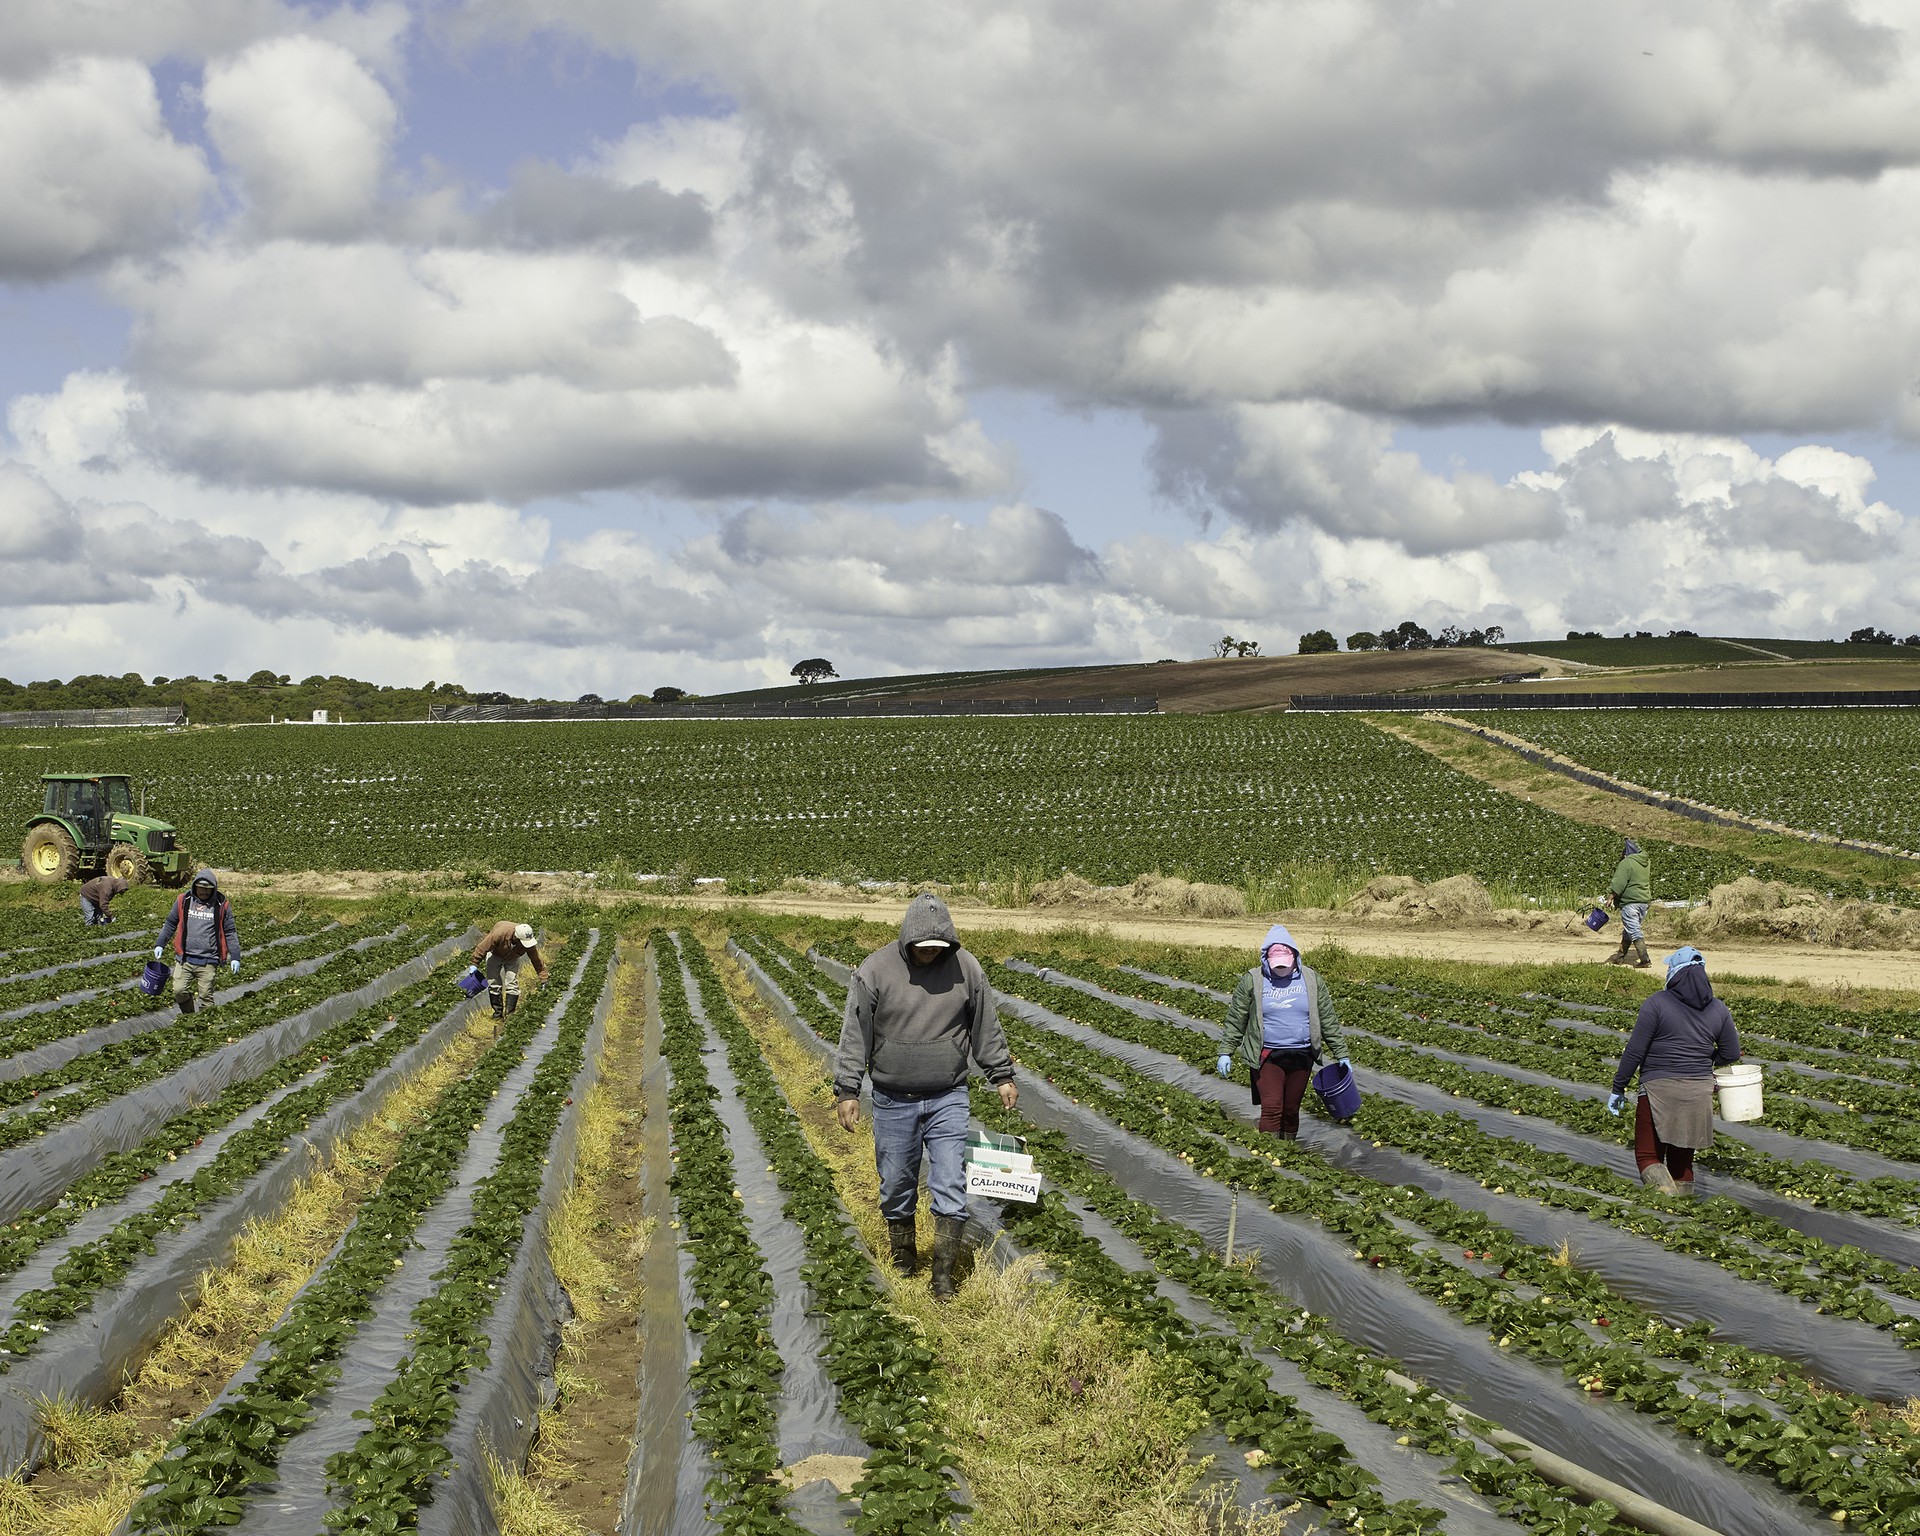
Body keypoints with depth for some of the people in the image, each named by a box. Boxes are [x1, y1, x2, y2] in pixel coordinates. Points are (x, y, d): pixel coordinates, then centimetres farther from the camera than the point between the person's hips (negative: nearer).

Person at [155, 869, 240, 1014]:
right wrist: (160, 944, 9)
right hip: (184, 958, 2)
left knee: (206, 996, 0)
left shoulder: (221, 905, 1)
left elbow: (230, 933, 5)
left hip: (208, 962, -2)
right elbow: (170, 924, 15)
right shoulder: (184, 900, 5)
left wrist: (235, 957, 1)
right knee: (179, 991, -3)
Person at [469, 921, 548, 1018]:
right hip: (495, 955, -2)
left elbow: (537, 960, -22)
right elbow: (482, 947, -31)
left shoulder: (529, 941, -33)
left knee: (512, 984, -11)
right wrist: (475, 964, -24)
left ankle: (509, 1013, -3)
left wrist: (543, 979, -20)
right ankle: (498, 1011, 10)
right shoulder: (500, 934, -44)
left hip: (512, 958, 2)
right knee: (494, 984, -4)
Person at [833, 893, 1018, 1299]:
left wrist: (1002, 1075, 12)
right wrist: (847, 1090, -7)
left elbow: (987, 1027, 8)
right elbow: (855, 1035, -5)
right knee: (897, 1184, 9)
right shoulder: (875, 970, -9)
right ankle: (902, 1255, 29)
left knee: (950, 1185, -5)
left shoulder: (965, 968, -4)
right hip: (893, 1101, 0)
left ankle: (944, 1273, 1)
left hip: (947, 1098, 0)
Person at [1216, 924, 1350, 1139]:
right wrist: (1225, 1052, 0)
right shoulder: (1252, 981, 0)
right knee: (1271, 1109, -13)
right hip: (1267, 1056, -2)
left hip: (1301, 1057, 2)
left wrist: (1341, 1055, 9)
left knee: (1291, 1110, 9)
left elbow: (1328, 1020, 9)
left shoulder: (1312, 979, 5)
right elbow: (1235, 1020, 5)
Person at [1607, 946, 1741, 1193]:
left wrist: (1618, 1088, -1)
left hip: (1660, 1089, -5)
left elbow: (1634, 1051, -10)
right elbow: (1731, 1054, 10)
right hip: (1700, 1091, 5)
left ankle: (1666, 1192, -22)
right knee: (1682, 1157, 16)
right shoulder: (1718, 1009, 6)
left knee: (1648, 1154, 1)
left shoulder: (1657, 1003, -9)